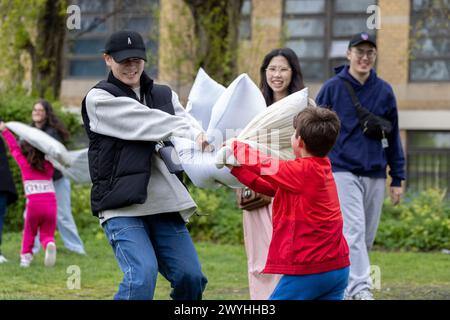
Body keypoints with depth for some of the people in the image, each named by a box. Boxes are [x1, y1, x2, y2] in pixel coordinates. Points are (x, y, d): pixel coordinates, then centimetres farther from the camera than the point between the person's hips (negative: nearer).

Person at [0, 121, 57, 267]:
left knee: (29, 232, 19)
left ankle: (26, 256, 3)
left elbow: (14, 148, 21)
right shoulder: (48, 166, 13)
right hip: (51, 203, 2)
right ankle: (50, 244, -23)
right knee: (47, 234, 9)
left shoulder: (24, 164, 8)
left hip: (34, 203, -2)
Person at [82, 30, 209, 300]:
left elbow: (187, 125, 0)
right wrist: (190, 133, -21)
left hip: (165, 204, 5)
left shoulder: (165, 95, 19)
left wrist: (200, 137, -23)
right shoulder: (99, 99, 3)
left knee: (191, 277, -3)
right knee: (142, 277, -22)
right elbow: (145, 122, -12)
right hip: (122, 207, -5)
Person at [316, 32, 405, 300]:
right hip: (342, 170, -4)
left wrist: (398, 179, 11)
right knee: (353, 231, -16)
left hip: (375, 175, 4)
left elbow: (393, 137, 13)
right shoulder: (332, 88, 1)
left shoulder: (384, 91, 9)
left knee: (367, 237, 6)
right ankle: (360, 288, -25)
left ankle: (344, 284, 17)